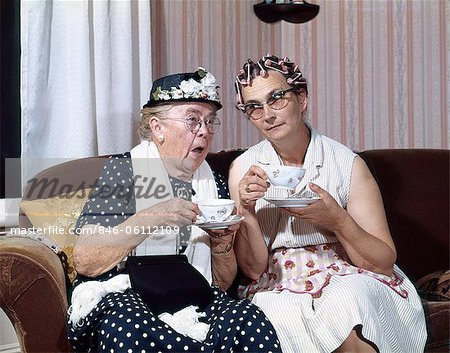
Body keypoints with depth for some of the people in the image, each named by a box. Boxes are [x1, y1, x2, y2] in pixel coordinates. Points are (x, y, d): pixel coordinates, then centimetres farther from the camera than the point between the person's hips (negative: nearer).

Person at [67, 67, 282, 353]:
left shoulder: (215, 185, 14)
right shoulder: (124, 170, 2)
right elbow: (84, 262, -9)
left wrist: (222, 242, -3)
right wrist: (147, 219, -19)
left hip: (191, 302, 3)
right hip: (121, 299, -2)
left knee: (249, 318, -28)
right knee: (127, 324, -37)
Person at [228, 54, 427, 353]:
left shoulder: (347, 164, -4)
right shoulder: (244, 168, 2)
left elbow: (384, 263, -3)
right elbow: (253, 269, 0)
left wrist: (338, 220, -20)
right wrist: (247, 212, -17)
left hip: (350, 279, -1)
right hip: (279, 288, 1)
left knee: (340, 306, -35)